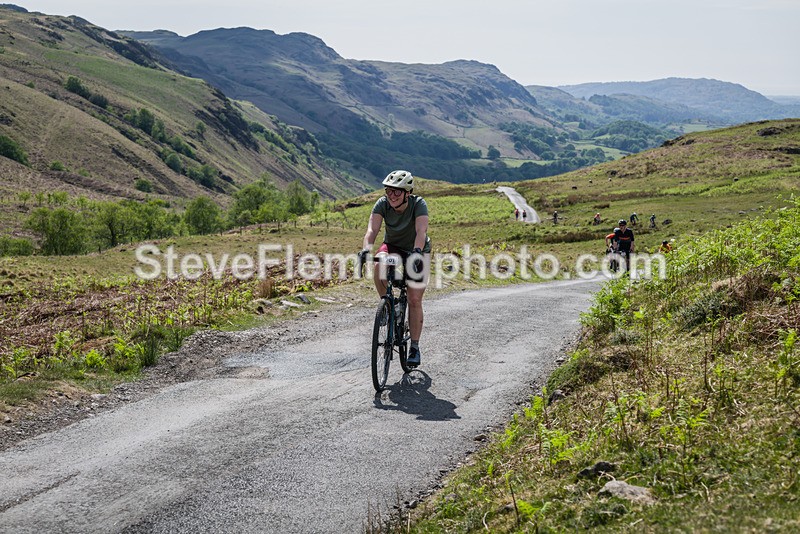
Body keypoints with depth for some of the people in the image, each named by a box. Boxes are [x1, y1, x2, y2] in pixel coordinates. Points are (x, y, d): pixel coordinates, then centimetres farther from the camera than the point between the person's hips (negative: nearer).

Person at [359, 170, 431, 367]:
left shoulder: (418, 204, -26)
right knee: (379, 266, -34)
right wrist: (366, 249, -51)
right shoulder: (383, 204, -20)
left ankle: (415, 347, 3)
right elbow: (372, 229, -32)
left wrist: (417, 252, -57)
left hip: (417, 251, -2)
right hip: (393, 247, 2)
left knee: (414, 300, -9)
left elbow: (421, 231, -38)